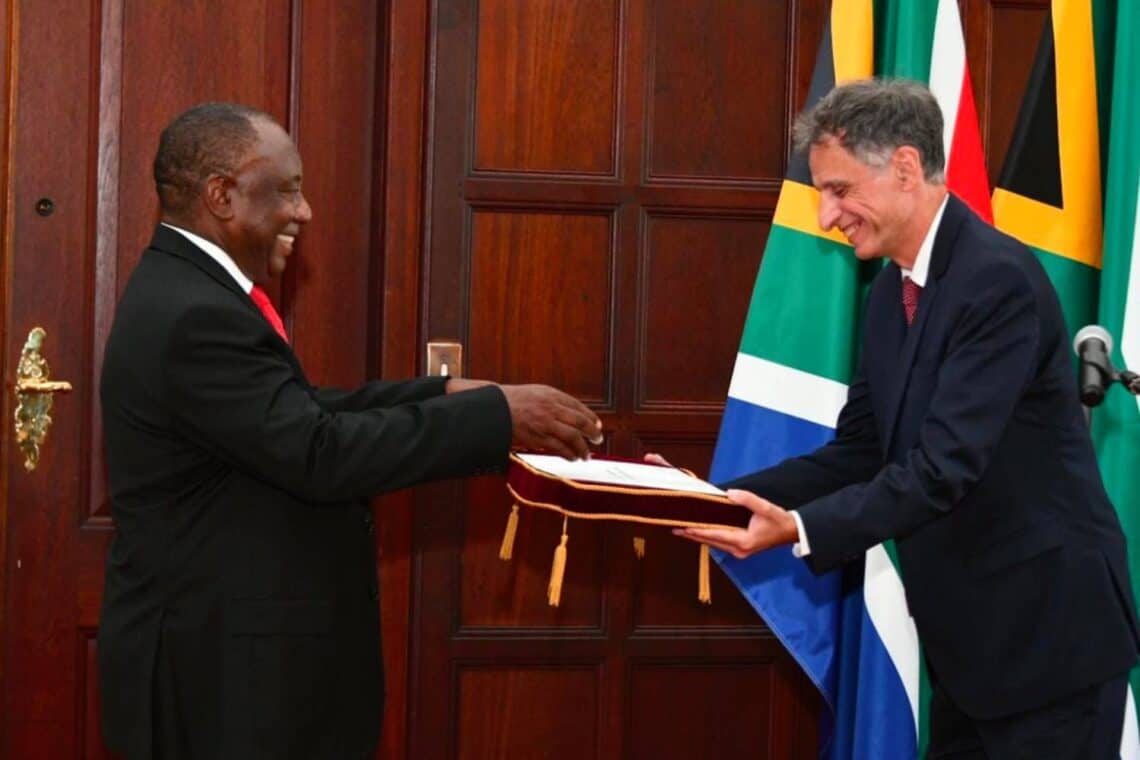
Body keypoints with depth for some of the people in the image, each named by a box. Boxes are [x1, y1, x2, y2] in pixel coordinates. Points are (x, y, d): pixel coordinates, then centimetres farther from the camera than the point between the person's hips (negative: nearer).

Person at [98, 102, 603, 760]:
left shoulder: (191, 290, 10)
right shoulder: (196, 317, -22)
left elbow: (303, 415, 12)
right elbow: (319, 453, -27)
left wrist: (446, 395, 5)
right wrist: (497, 417, -23)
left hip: (228, 641, 10)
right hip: (216, 666, -10)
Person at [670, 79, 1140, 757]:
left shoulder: (999, 279, -20)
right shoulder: (894, 290, 8)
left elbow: (945, 466, -27)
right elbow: (857, 452, 9)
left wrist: (799, 528, -34)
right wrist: (725, 497, -2)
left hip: (1047, 628, -9)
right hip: (966, 633, 9)